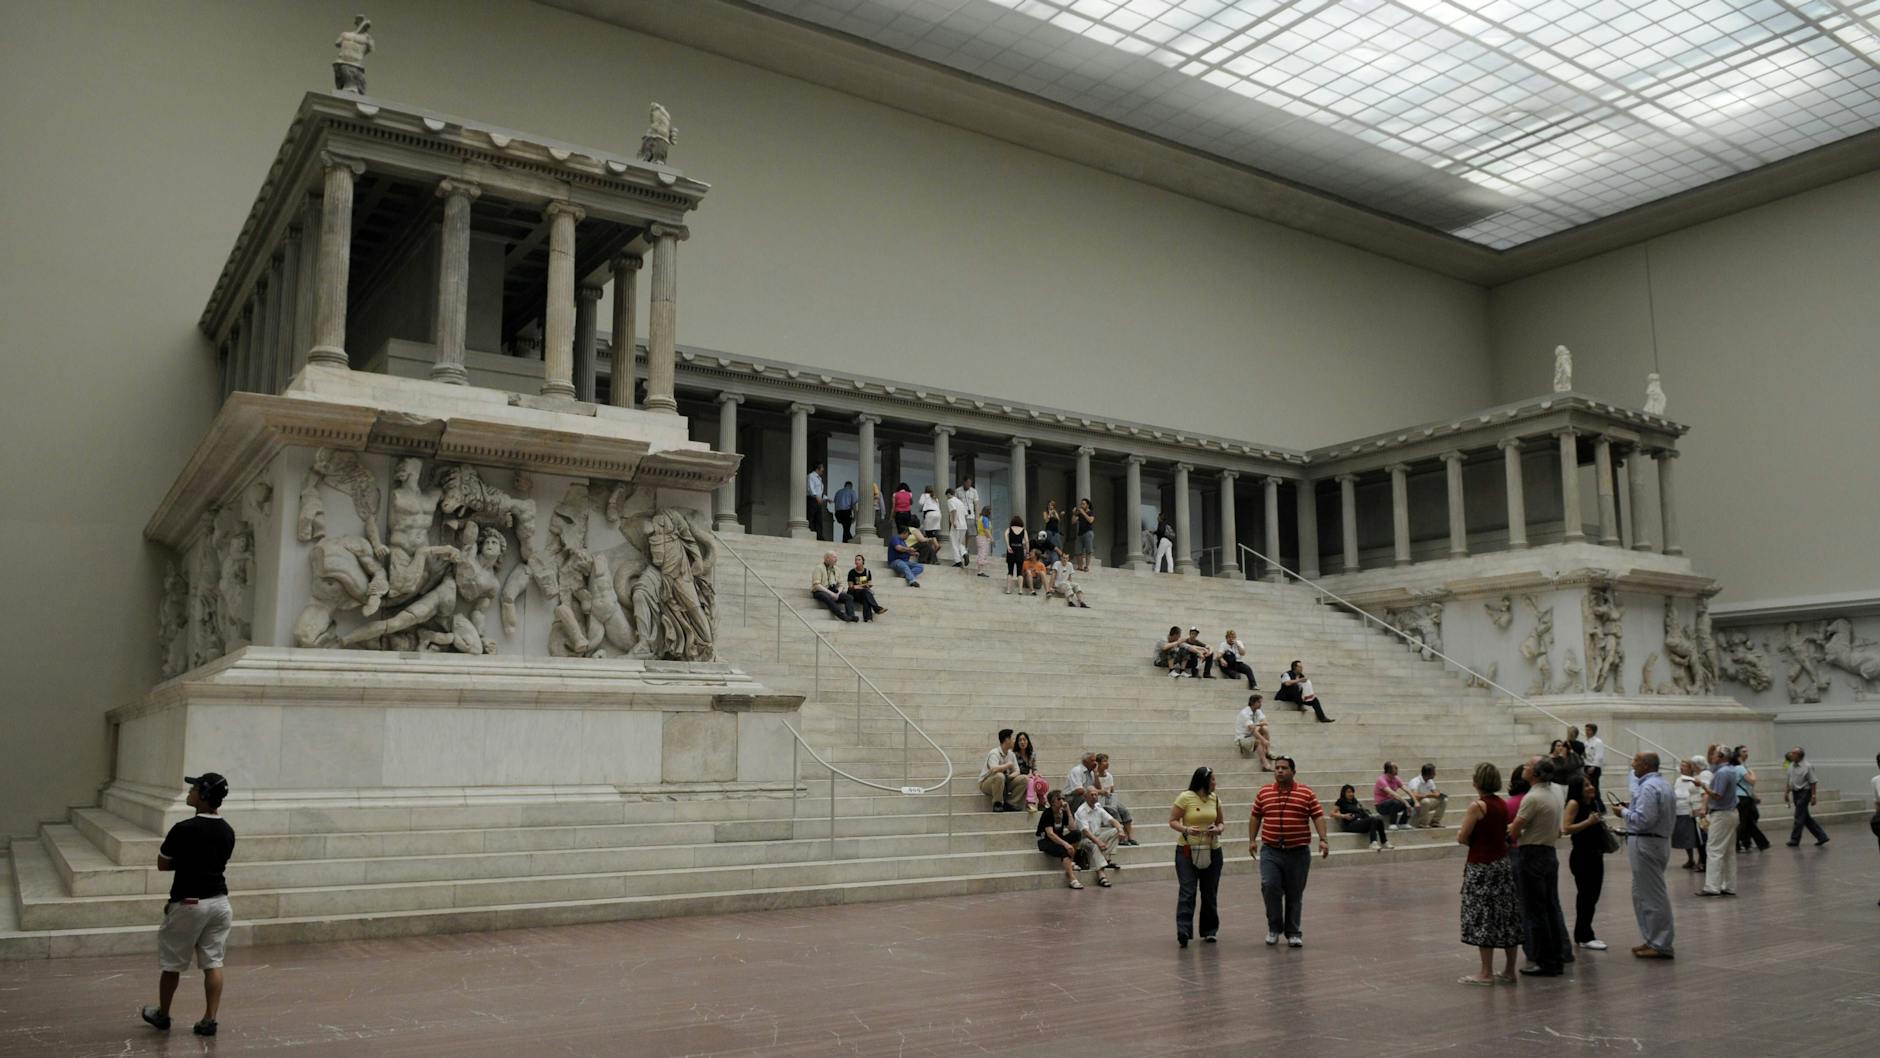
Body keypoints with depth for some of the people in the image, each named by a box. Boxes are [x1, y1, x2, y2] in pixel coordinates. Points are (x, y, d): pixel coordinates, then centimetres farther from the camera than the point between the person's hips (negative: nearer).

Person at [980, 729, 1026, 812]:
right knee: (999, 776, -39)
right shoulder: (994, 753, -20)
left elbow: (1016, 771, 5)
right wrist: (1008, 765, -23)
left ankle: (1009, 803, -9)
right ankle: (997, 804, -23)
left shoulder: (1011, 754, 5)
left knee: (1023, 779, -11)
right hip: (986, 783, -7)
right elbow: (994, 769, -38)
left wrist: (1011, 776, -19)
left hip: (1004, 783, 7)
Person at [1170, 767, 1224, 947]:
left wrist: (1218, 829, -8)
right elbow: (1172, 821, -5)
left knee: (1209, 893, 10)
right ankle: (1183, 931, -18)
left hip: (1212, 851, 5)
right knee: (1187, 891, -12)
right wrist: (1186, 829, -23)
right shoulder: (1185, 797, -8)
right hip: (1187, 850, -5)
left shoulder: (1215, 798, 8)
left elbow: (1221, 822, 15)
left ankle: (1209, 931, 22)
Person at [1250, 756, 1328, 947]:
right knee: (1269, 886, -14)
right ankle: (1274, 928, 4)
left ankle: (1293, 933, 19)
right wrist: (1252, 840, 7)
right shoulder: (1264, 792, 7)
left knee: (1295, 894, 6)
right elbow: (1255, 817, 13)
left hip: (1298, 852, -1)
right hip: (1270, 851, 1)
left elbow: (1318, 817, -3)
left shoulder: (1306, 793, 1)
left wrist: (1323, 840, -14)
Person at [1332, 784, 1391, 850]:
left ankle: (1384, 842, -24)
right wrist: (1343, 816, -14)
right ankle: (1373, 843, -45)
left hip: (1361, 822, 6)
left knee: (1379, 819, -23)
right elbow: (1332, 814, 0)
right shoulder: (1341, 802, 7)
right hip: (1350, 825, -6)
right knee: (1373, 819, -31)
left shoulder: (1355, 801, 26)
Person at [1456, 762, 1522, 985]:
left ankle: (1486, 973, 3)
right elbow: (1505, 833, 15)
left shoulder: (1477, 806, -16)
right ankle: (1509, 971, 19)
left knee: (1483, 918, 0)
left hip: (1482, 868, -7)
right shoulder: (1503, 805, 5)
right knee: (1507, 917, 12)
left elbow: (1463, 838, -15)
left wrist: (1460, 834, 6)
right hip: (1504, 864, 7)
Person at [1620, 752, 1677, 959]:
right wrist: (1632, 807, 12)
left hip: (1645, 844, -11)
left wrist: (1624, 812, -10)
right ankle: (1653, 940, 23)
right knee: (1641, 894, 18)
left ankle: (1660, 946, 2)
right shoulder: (1663, 784, 15)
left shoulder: (1649, 787, -18)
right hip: (1660, 840, 11)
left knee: (1652, 895, -4)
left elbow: (1643, 820, -24)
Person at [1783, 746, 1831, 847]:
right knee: (1806, 818, 11)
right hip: (1795, 793, 8)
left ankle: (1795, 839, 5)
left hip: (1804, 793, -8)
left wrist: (1813, 796, -16)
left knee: (1799, 818, -3)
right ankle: (1821, 836, 19)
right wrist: (1786, 793, 14)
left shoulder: (1807, 767, -13)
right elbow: (1789, 781, 16)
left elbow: (1812, 782, -14)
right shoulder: (1791, 766, 8)